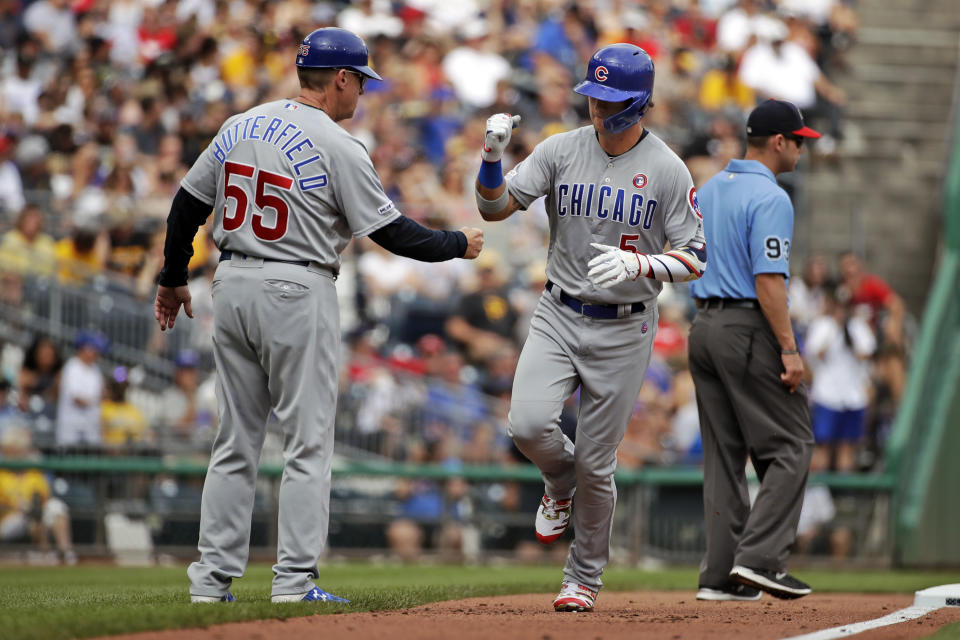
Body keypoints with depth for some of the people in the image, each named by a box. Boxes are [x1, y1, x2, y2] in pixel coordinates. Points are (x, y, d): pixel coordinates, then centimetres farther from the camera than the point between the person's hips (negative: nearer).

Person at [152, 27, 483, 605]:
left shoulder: (240, 127, 8)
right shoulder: (338, 148, -11)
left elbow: (188, 204, 12)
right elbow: (390, 231, -9)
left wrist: (174, 279, 23)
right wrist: (458, 244, 6)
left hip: (233, 284, 6)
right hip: (297, 295, -6)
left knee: (235, 442, 10)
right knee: (309, 443, -1)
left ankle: (212, 579, 9)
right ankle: (294, 580, -5)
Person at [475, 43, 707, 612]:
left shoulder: (667, 170, -7)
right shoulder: (561, 150, 0)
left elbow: (695, 259, -7)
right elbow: (495, 207, -3)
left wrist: (636, 265, -25)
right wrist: (493, 155, -22)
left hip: (625, 330, -2)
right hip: (559, 315, 2)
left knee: (596, 464, 1)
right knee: (529, 424, -20)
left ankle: (585, 579, 21)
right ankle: (560, 483, 16)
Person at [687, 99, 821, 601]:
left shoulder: (708, 192, 14)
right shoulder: (770, 198, -13)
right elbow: (768, 281, -20)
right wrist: (789, 349, -19)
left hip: (703, 328, 9)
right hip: (749, 329, -9)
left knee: (723, 454, 10)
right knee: (790, 446, -2)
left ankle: (721, 575, 7)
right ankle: (758, 557, -12)